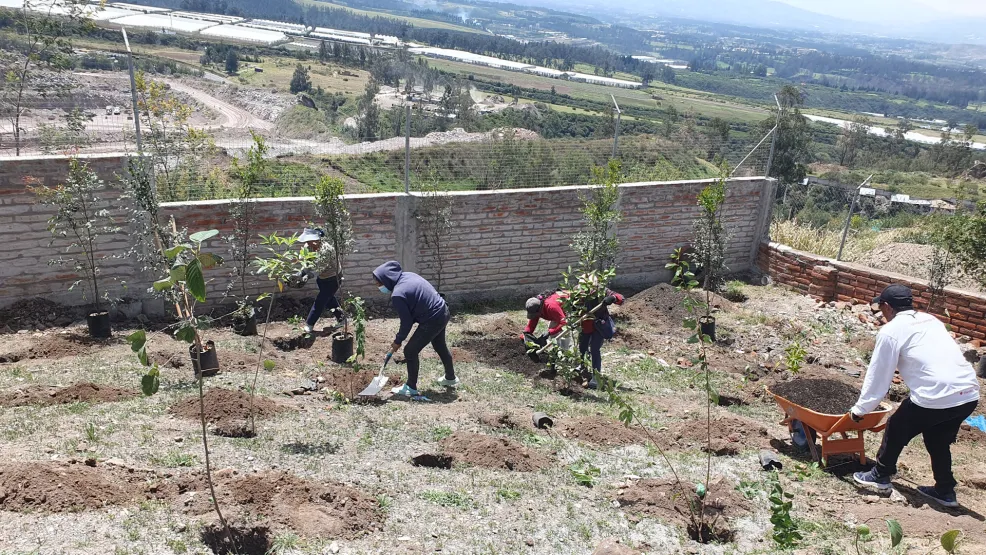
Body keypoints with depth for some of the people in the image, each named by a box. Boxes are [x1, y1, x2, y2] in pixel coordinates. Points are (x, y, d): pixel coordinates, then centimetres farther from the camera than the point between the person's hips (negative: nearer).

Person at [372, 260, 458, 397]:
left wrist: (398, 341, 2)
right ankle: (450, 378, 48)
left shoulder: (397, 295, -21)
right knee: (440, 346, 29)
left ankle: (411, 388, 18)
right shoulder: (408, 275, 4)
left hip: (432, 321, -9)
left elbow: (406, 322, -13)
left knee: (410, 351, 4)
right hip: (443, 312, 9)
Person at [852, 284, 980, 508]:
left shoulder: (890, 331, -1)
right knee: (938, 440, 27)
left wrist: (860, 409, 13)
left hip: (937, 397, -7)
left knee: (896, 429, 16)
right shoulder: (931, 320, 20)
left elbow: (878, 376, 2)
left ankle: (880, 476, 29)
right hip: (969, 393, 7)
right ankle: (945, 491, 34)